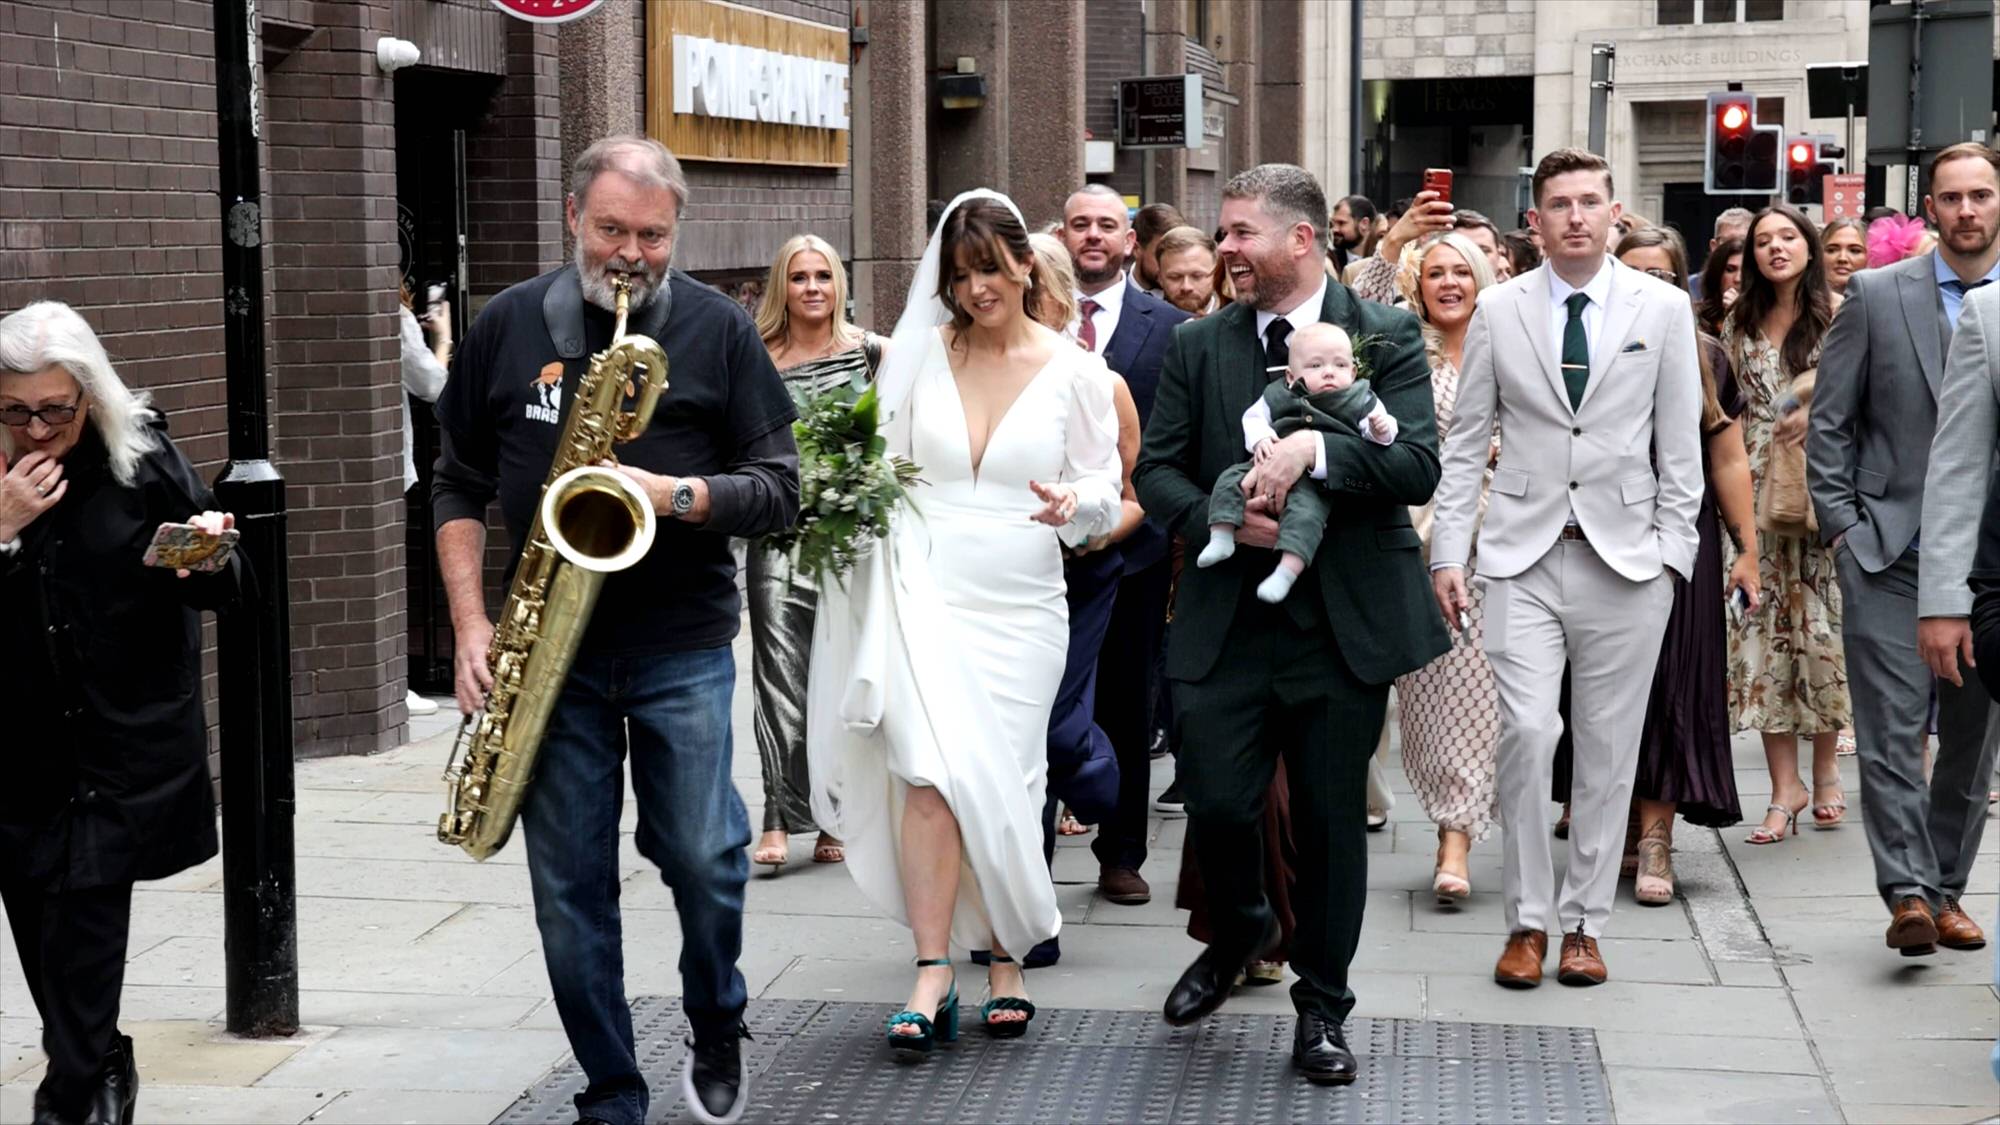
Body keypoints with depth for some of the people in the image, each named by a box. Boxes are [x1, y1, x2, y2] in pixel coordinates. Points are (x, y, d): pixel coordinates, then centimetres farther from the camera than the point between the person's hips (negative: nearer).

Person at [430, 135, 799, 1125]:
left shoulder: (718, 330, 1)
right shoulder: (509, 326, 6)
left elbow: (778, 487, 0)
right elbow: (458, 485, 10)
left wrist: (676, 496, -18)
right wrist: (471, 625, -1)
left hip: (682, 646, -2)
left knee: (704, 860, -5)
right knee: (570, 886, 3)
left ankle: (717, 1029, 25)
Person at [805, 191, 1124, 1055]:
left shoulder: (1074, 371, 4)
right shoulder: (921, 356, 6)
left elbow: (1105, 488, 4)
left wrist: (1073, 501, -18)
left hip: (1022, 604, 0)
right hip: (927, 589, 0)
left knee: (1004, 781, 4)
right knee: (933, 769, -13)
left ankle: (1007, 963, 18)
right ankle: (932, 977, -12)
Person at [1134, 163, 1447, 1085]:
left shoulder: (1385, 336, -2)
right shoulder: (1198, 344, 6)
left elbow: (1419, 466, -12)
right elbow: (1157, 469, 5)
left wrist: (1313, 448, -25)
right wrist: (1223, 520, -13)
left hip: (1344, 620, -2)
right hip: (1225, 618, 2)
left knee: (1331, 820, 7)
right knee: (1216, 803, -3)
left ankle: (1321, 1008, 23)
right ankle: (1239, 932, 30)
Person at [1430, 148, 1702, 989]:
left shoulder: (1664, 310, 4)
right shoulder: (1499, 312, 5)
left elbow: (1680, 446, 6)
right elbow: (1466, 442, 7)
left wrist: (1672, 551, -1)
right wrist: (1447, 552, 1)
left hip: (1626, 557, 1)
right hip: (1524, 555, 0)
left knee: (1609, 747, 4)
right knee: (1526, 730, -12)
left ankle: (1585, 922, 17)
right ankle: (1528, 920, 2)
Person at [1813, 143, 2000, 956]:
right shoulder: (1877, 295, 3)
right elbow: (1829, 422, 4)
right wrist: (1842, 527, -3)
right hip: (1889, 553, -2)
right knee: (1891, 728, -9)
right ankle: (1907, 891, -8)